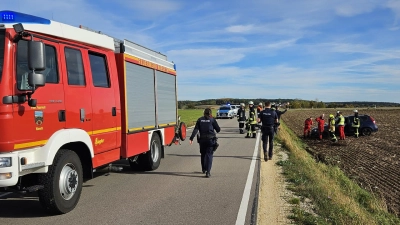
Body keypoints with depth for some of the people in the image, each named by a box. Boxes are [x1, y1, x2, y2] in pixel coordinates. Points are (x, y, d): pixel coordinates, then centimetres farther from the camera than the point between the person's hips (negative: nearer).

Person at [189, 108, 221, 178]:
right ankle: (208, 171, -13)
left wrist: (191, 138, -7)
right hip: (211, 140, -3)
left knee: (203, 154, 19)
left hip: (202, 139, 3)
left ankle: (204, 169, 36)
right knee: (209, 155, -2)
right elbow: (218, 129, 0)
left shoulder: (200, 120, 4)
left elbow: (195, 129, -4)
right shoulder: (212, 120, -2)